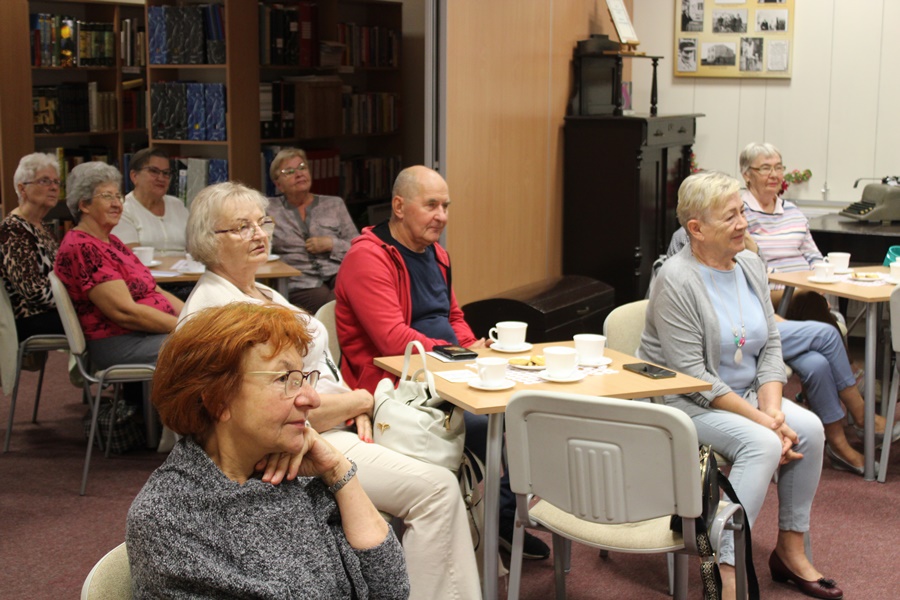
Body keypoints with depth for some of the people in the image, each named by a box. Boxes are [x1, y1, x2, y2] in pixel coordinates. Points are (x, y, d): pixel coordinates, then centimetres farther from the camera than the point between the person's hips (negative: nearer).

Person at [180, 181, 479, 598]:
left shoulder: (262, 294, 16)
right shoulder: (211, 310, -16)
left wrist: (355, 409, 0)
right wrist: (359, 401, -8)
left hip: (337, 426, 10)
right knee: (437, 489, -18)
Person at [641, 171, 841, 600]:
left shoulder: (751, 266, 4)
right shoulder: (677, 281, -19)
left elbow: (771, 347, 4)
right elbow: (692, 376, -22)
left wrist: (773, 410, -13)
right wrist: (761, 420, -23)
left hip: (745, 394, 7)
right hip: (685, 401, -7)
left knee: (809, 428, -16)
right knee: (762, 444, -29)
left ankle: (790, 548, -1)